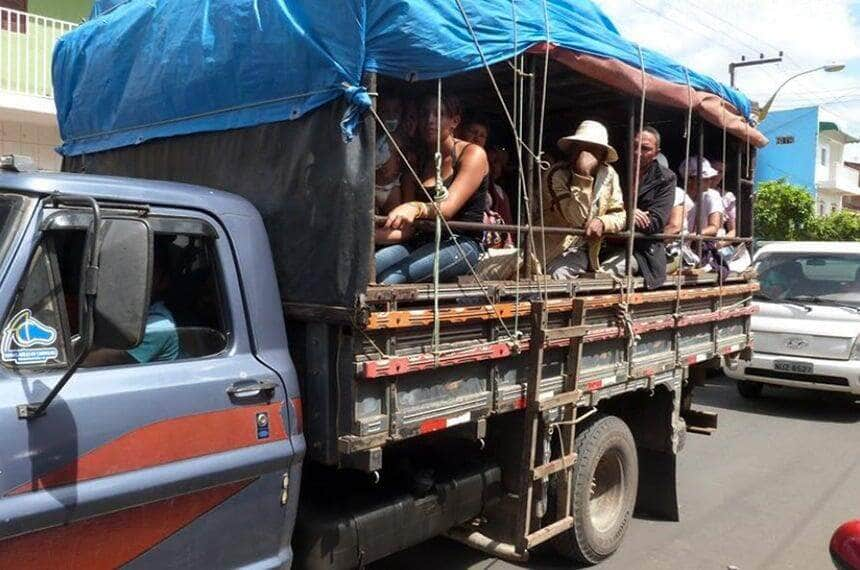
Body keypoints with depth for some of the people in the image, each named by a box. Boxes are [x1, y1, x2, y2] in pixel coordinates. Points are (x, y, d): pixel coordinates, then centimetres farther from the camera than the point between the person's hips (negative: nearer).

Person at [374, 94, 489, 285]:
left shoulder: (472, 154, 0)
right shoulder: (416, 162, 16)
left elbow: (447, 208, -19)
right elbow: (407, 230, 8)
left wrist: (416, 208, -40)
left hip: (462, 243, -5)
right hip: (420, 241, 5)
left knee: (387, 280, -30)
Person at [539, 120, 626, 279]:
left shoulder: (609, 175, 0)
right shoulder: (556, 175, -15)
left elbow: (620, 215, 3)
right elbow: (578, 218, -24)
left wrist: (602, 222, -19)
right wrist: (583, 174, -29)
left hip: (583, 252, 4)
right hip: (554, 251, -4)